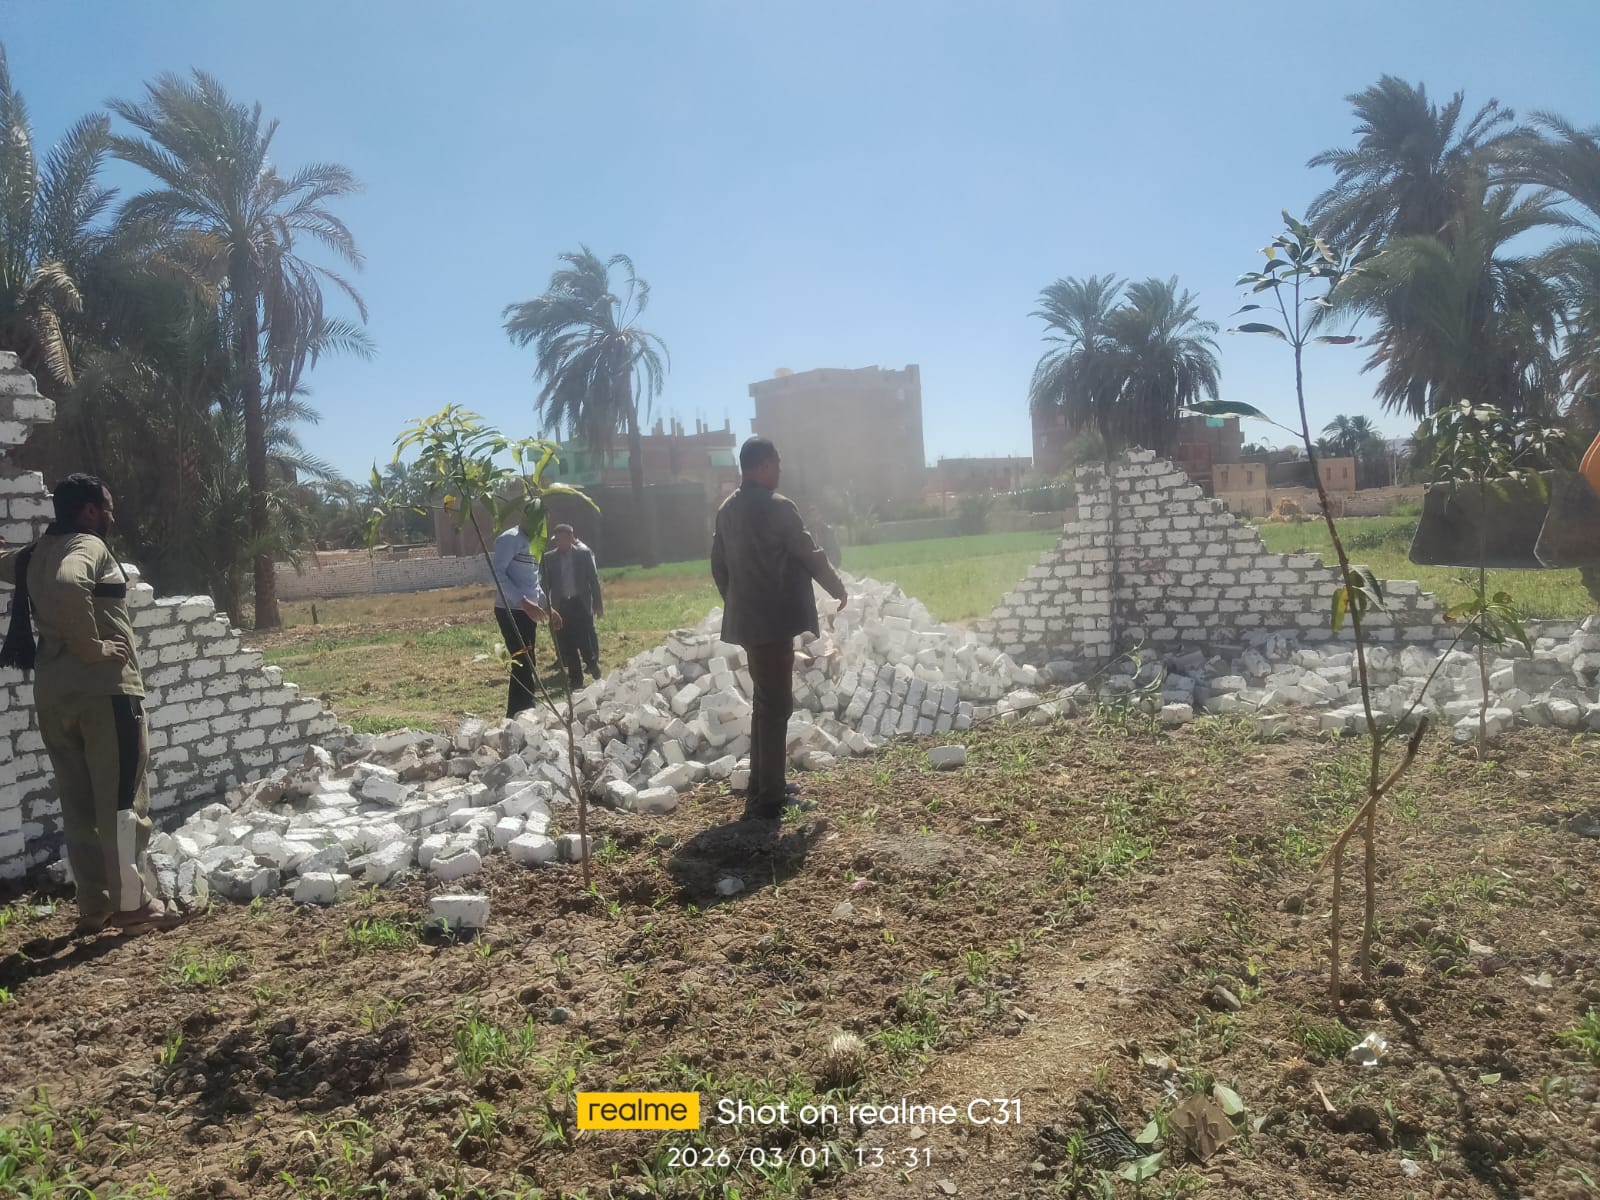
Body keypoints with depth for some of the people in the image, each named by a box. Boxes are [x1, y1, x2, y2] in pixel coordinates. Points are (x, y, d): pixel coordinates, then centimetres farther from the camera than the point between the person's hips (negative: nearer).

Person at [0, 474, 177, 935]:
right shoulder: (88, 546, -10)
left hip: (53, 694, 8)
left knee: (78, 804, 11)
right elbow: (68, 584, -30)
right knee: (122, 800, -2)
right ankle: (134, 905, 1)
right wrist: (92, 646, -21)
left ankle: (93, 908, 18)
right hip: (104, 689, -8)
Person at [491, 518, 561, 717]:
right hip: (511, 611, -9)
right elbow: (497, 573, -21)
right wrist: (523, 602, -27)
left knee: (526, 665, 12)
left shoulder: (532, 543, 18)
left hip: (528, 612, 9)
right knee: (523, 665, -10)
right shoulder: (509, 539, -10)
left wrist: (547, 607, 17)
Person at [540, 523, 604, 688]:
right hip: (561, 605, 2)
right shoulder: (548, 558, 7)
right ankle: (575, 679, 11)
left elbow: (593, 579, 3)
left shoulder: (584, 554, 3)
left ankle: (592, 662, 22)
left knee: (586, 639, -8)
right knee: (566, 644, 1)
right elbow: (545, 583, 9)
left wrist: (598, 603, 0)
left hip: (581, 603, -2)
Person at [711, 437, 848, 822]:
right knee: (776, 705, -5)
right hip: (774, 619, -9)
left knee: (764, 702, 18)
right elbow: (810, 554, -8)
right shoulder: (777, 507, -14)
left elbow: (718, 563, 15)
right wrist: (837, 588, 8)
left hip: (748, 619, 9)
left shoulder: (728, 509, 10)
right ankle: (768, 798, -3)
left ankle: (761, 788, 26)